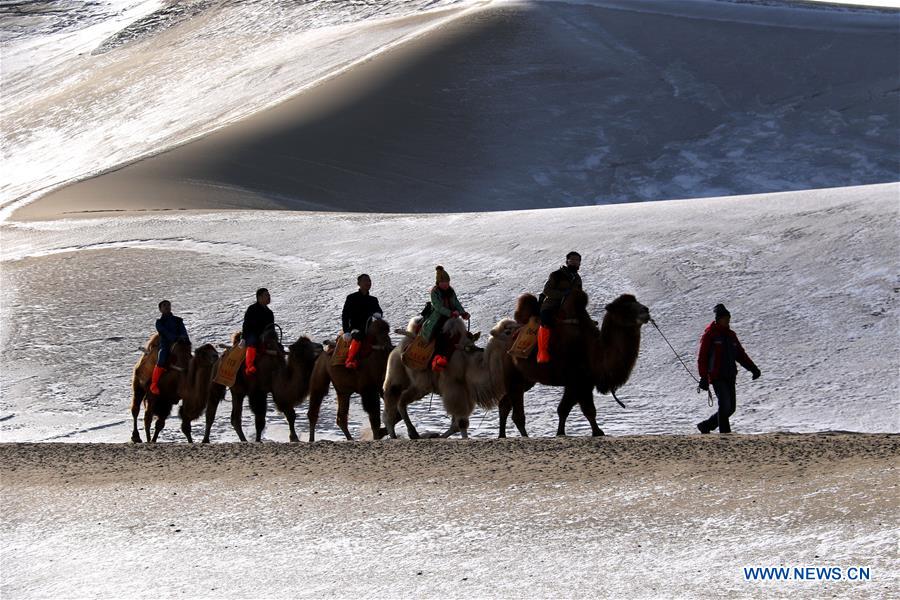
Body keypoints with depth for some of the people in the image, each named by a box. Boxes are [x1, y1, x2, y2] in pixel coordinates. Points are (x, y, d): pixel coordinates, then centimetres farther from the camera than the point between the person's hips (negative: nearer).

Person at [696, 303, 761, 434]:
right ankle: (725, 432, -16)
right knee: (725, 405, -18)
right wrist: (704, 378, -13)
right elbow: (702, 358, -6)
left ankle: (706, 426, 21)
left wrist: (753, 368, 4)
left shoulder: (731, 335, 17)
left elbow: (741, 355, 18)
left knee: (730, 408, 6)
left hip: (730, 377, 7)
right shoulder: (710, 335, -3)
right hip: (717, 377, -7)